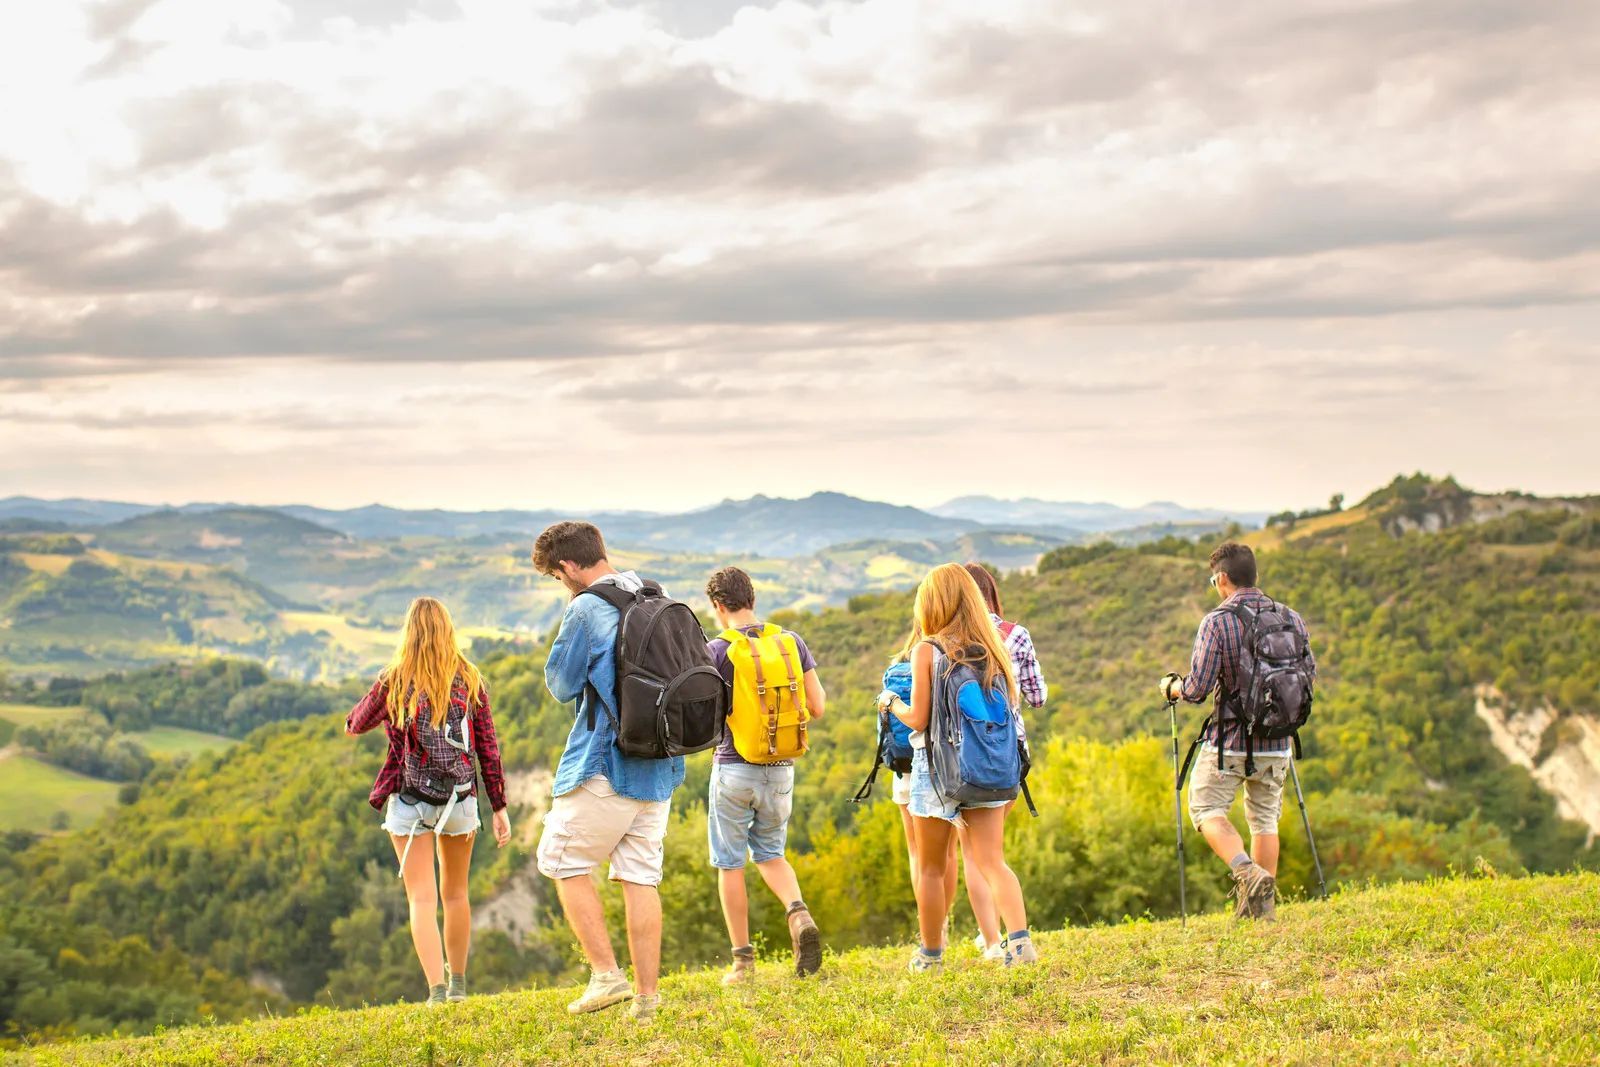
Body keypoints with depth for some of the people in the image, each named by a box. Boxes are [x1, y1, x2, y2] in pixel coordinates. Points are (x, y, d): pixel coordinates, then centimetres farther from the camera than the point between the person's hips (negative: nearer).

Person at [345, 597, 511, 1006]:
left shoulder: (393, 682, -6)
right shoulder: (470, 680, -1)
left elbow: (357, 725, 12)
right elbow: (488, 748, 0)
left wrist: (350, 723, 35)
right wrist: (499, 807, 6)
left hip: (408, 800, -2)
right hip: (461, 799, 3)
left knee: (422, 899, -1)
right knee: (455, 892, 19)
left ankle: (437, 991, -11)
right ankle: (458, 983, 32)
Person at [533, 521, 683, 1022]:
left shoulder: (586, 610, -13)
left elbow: (561, 685, -6)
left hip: (606, 763, -7)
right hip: (659, 765, 7)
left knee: (564, 862, 7)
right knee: (640, 875, 8)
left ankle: (607, 973, 0)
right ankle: (646, 996, 6)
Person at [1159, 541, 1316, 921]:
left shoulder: (1216, 622, -14)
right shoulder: (1291, 619, 0)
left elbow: (1197, 689, -16)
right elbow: (1308, 673, 12)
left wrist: (1171, 687, 5)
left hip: (1228, 741, -4)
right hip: (1276, 745, 5)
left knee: (1207, 810, 11)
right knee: (1265, 818, 18)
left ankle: (1247, 872, -11)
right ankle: (1264, 903, 19)